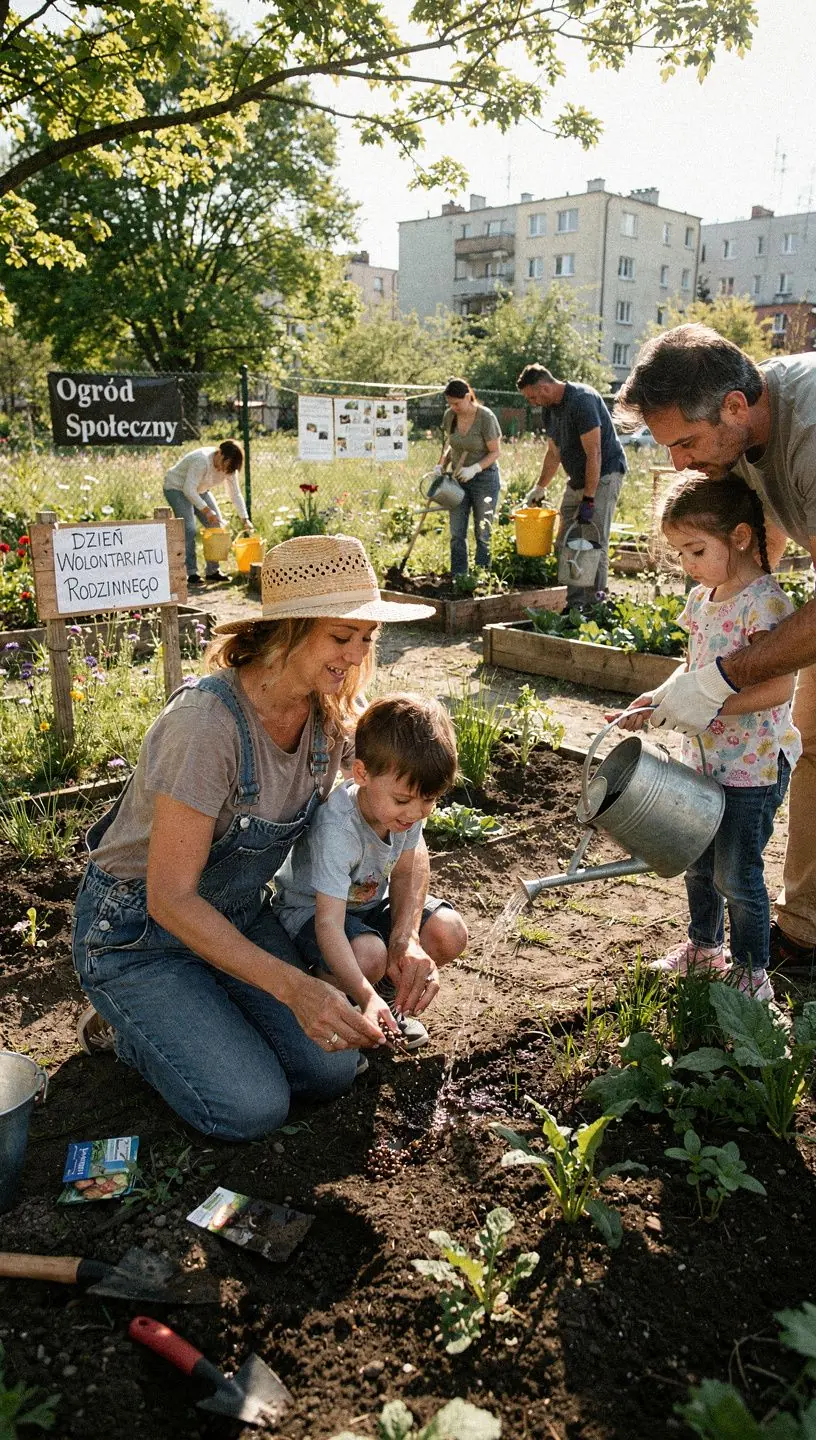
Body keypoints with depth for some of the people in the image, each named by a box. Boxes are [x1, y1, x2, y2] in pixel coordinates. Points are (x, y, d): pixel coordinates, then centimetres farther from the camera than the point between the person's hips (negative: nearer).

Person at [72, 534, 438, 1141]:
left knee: (331, 1072, -4)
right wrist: (292, 985, -34)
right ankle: (128, 1020, 11)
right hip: (137, 930, -6)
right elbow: (170, 898, -29)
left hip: (238, 913, 6)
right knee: (254, 1108, -14)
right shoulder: (208, 720, -33)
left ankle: (201, 1006, 19)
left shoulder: (332, 716, -11)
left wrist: (407, 939, -18)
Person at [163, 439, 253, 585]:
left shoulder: (229, 467, -10)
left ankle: (212, 571, 6)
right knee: (189, 529, -19)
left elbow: (236, 494, -4)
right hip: (177, 488, -8)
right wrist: (206, 510, -38)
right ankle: (191, 573, -14)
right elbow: (189, 489, -35)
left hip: (199, 490, 8)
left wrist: (245, 519, -13)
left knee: (216, 525, -1)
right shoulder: (202, 460, -33)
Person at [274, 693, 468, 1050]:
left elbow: (402, 876, -4)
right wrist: (365, 997, -51)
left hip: (369, 901, 7)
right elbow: (328, 923, -41)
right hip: (310, 909, -6)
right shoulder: (335, 829, -38)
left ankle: (386, 992, 11)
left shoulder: (409, 808, -17)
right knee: (369, 955, -36)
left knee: (450, 934, -14)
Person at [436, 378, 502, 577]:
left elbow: (494, 452, -12)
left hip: (484, 477, -5)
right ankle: (457, 577, 9)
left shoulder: (486, 417, -16)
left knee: (483, 532, 2)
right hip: (458, 478, 5)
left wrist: (474, 469, -25)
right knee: (456, 533, 3)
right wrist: (441, 465, -4)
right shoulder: (449, 416, -1)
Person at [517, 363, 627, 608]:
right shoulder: (550, 409, 6)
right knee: (566, 543, 5)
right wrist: (539, 488, 18)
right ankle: (575, 605, 10)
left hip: (604, 475, -9)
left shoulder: (582, 400, -22)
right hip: (577, 479, 9)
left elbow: (593, 454, -26)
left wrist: (589, 500, -28)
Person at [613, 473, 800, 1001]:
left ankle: (752, 973, 22)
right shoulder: (701, 599, 6)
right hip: (703, 759, 8)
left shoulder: (764, 602, -20)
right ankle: (704, 945, 42)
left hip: (752, 768, -8)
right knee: (699, 864, 21)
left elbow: (778, 687, -28)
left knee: (736, 876, 3)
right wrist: (659, 701, 0)